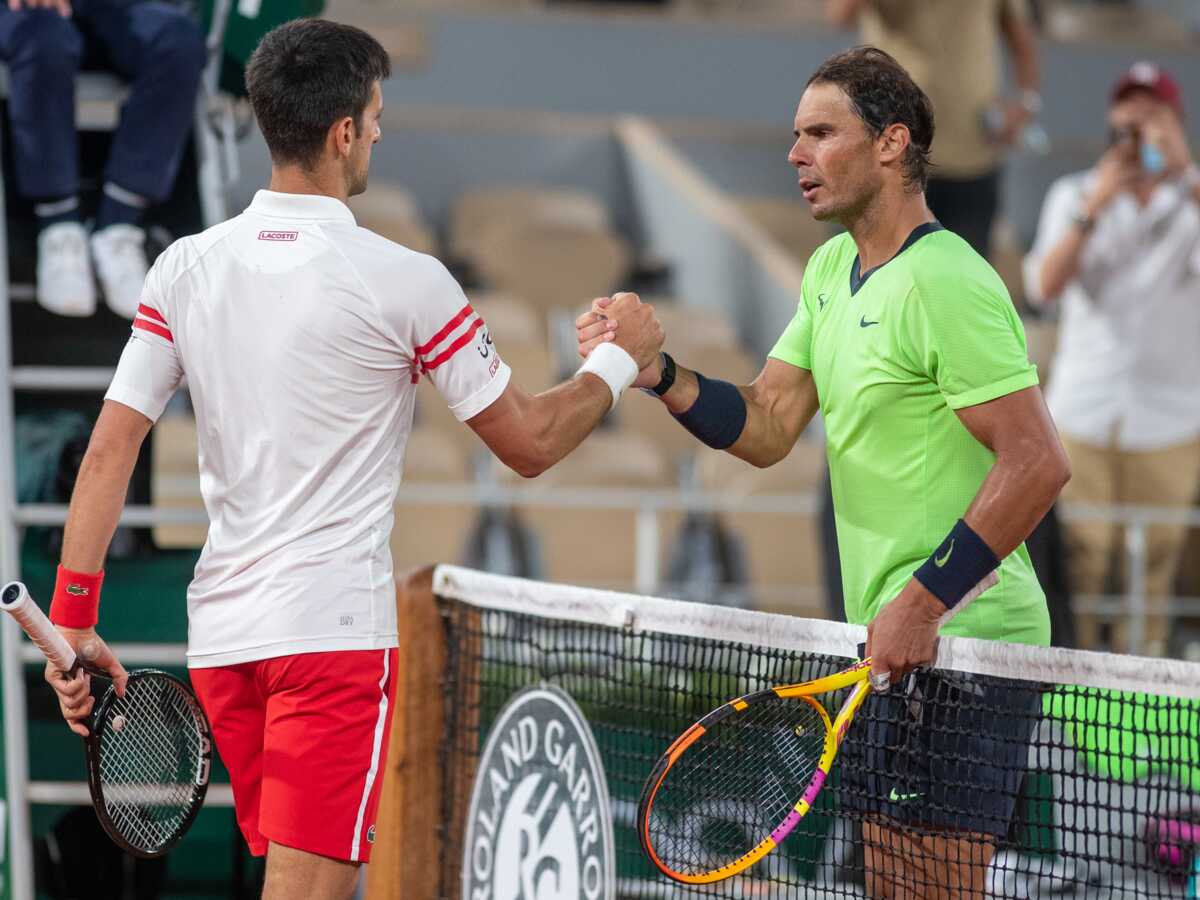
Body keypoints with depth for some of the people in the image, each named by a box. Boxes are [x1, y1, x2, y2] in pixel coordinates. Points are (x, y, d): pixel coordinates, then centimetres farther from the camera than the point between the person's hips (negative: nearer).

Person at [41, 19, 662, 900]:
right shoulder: (403, 281, -9)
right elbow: (529, 442, 0)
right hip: (336, 626, -6)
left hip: (220, 629, 6)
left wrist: (74, 621, 5)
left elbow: (108, 452, 1)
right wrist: (622, 359, 16)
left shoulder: (184, 268, 4)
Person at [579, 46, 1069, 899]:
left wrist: (923, 602, -23)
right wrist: (660, 373, -7)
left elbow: (1038, 462, -22)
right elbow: (766, 429, 11)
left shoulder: (947, 284, -17)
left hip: (961, 641, -10)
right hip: (893, 638, 10)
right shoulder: (831, 269, 14)